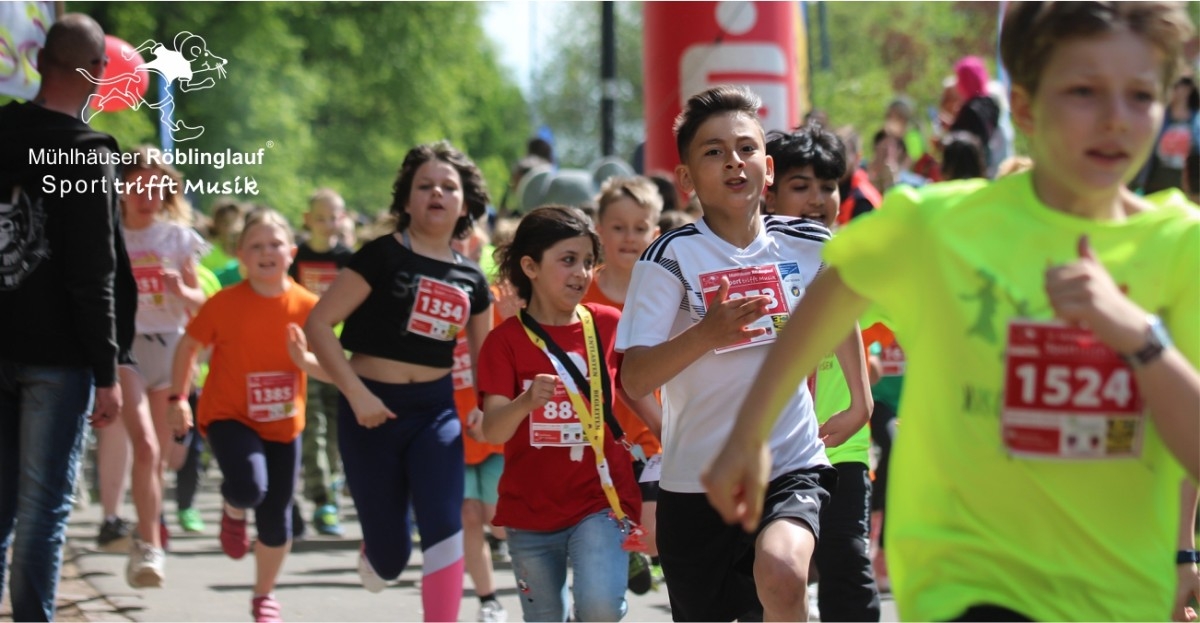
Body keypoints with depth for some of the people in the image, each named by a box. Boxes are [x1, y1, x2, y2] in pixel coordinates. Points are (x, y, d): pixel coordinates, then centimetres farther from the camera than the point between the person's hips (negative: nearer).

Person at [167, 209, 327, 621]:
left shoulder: (307, 307, -8)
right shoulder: (225, 304, -12)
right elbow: (189, 345, 2)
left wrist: (305, 361, -23)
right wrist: (178, 398, -3)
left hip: (283, 423, 3)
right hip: (229, 417, -3)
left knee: (276, 521, 8)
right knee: (248, 487, -30)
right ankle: (234, 511, 9)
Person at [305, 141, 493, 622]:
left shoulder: (471, 279, 6)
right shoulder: (383, 256, -8)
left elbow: (483, 357, 18)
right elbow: (318, 323, -12)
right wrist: (356, 394, -18)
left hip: (437, 409, 3)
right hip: (374, 409, -3)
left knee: (444, 529, -16)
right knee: (390, 554, 5)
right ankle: (375, 554, 44)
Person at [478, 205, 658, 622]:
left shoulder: (609, 325, 2)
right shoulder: (506, 340, -4)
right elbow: (492, 431, -14)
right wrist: (526, 402, -34)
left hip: (601, 500, 0)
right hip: (530, 510, 0)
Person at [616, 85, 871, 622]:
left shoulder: (809, 246, 1)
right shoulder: (671, 257, -9)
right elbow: (634, 380, -17)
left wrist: (861, 400, 24)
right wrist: (706, 333, -32)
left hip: (793, 468, 0)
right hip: (696, 481, 0)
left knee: (781, 574, -31)